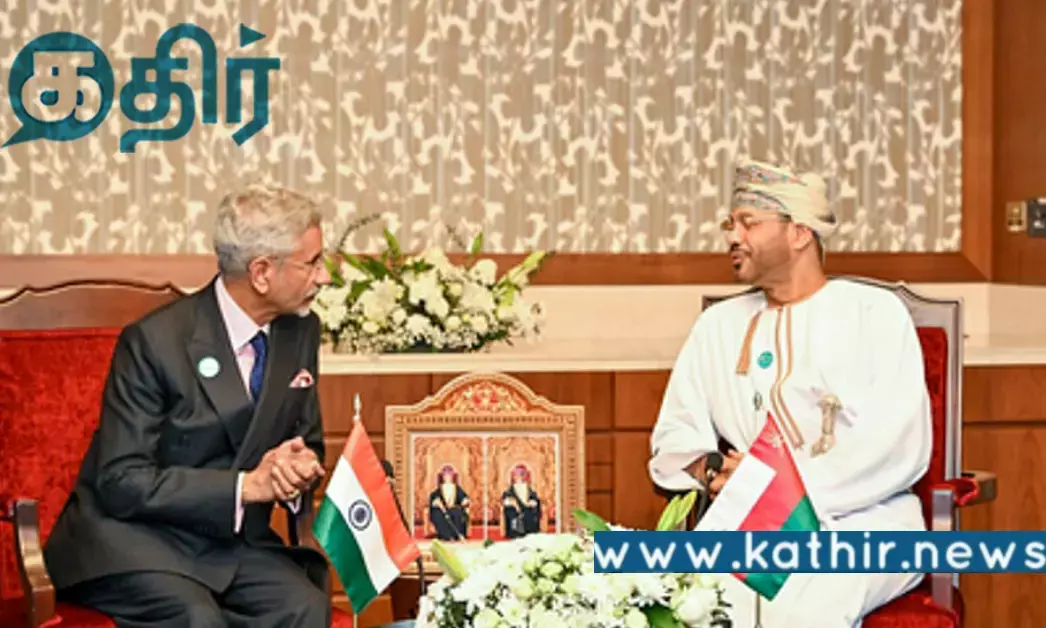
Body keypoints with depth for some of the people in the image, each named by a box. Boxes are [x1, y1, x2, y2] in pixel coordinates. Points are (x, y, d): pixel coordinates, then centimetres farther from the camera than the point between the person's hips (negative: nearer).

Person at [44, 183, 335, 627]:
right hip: (133, 535, -5)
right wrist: (246, 486, -23)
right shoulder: (154, 341, -17)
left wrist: (300, 467, -11)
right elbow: (121, 481, -18)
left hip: (233, 536, 5)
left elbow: (308, 442, 14)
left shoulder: (300, 331, 2)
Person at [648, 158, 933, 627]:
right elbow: (674, 439, 13)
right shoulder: (718, 324, 18)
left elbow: (901, 445, -8)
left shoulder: (875, 311, 4)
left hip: (862, 521, -3)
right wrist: (715, 474, -10)